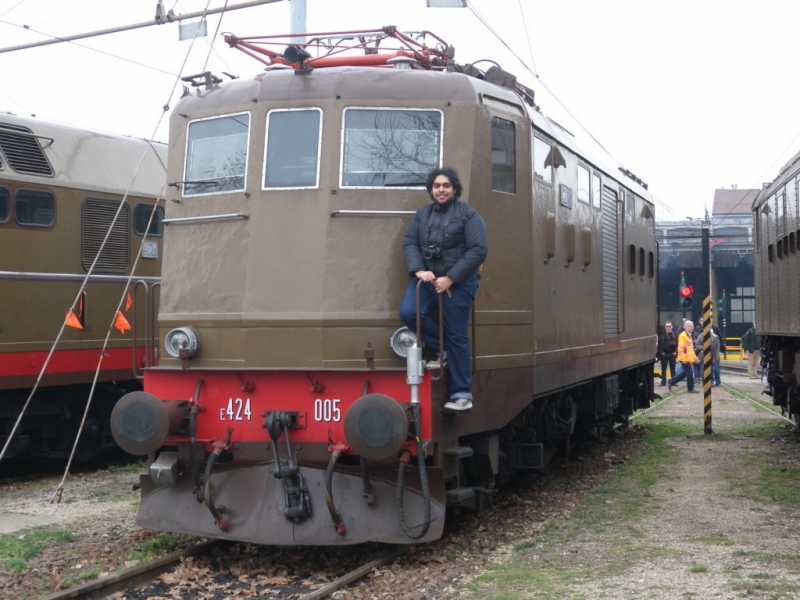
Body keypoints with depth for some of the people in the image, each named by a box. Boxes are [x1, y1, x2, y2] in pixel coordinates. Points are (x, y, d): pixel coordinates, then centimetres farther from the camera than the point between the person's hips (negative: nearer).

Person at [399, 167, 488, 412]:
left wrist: (450, 278, -16)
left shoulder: (468, 214, -3)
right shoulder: (422, 214, 12)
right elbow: (409, 243, 5)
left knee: (457, 337, -1)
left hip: (458, 282, -4)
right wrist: (418, 270, -15)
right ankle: (442, 349, 4)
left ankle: (462, 393, 9)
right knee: (408, 312, -21)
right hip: (427, 279, 4)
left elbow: (478, 250, -11)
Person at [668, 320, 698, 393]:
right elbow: (680, 348, -20)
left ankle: (671, 382, 23)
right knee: (689, 373, -4)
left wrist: (694, 357, 22)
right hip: (685, 359, -10)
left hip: (689, 358, 10)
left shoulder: (689, 335, 17)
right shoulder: (682, 336, -15)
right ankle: (691, 389, 7)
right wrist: (683, 358, -23)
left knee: (685, 372, 15)